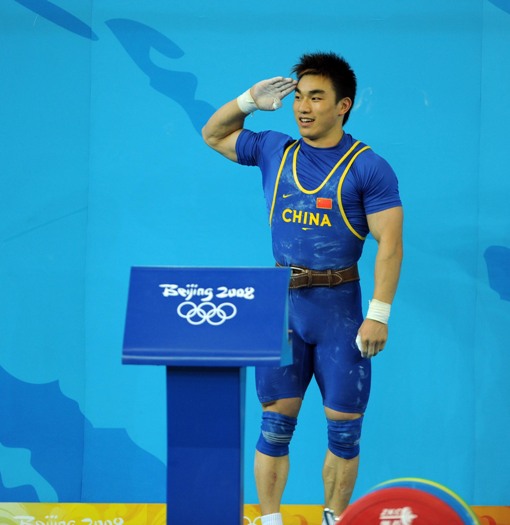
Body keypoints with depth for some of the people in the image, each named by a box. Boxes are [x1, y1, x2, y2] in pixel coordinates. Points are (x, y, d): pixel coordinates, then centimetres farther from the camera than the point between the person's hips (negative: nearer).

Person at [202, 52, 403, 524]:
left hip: (339, 310, -2)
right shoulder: (273, 151, 7)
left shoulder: (368, 167, -5)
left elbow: (390, 243, -9)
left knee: (344, 428, 4)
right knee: (276, 423, 3)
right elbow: (212, 135, 22)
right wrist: (249, 101, 5)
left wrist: (379, 314, -16)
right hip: (282, 306, 3)